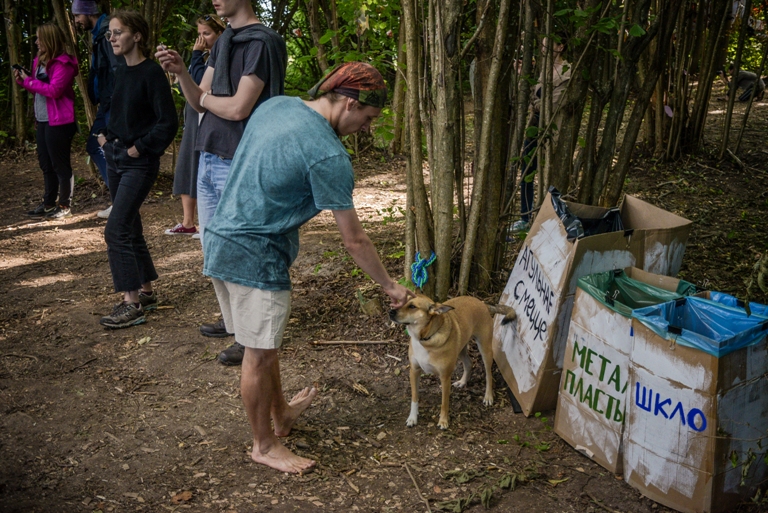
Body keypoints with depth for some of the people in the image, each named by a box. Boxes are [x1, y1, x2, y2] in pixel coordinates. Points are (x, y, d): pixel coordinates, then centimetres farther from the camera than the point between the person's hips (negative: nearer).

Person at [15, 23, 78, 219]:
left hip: (58, 122, -10)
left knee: (60, 164, -1)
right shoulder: (41, 60, 14)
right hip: (42, 120, 10)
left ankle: (64, 205, 10)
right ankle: (49, 203, 25)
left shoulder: (62, 63, -14)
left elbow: (54, 90, -22)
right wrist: (23, 80, 5)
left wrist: (29, 81, -13)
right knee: (46, 164, 15)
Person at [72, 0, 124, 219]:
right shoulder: (98, 35, 17)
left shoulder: (107, 33, -13)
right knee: (94, 147, 13)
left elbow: (119, 69, -22)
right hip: (106, 104, 10)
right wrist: (101, 102, 17)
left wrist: (114, 101, -23)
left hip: (114, 104, -10)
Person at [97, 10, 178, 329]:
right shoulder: (120, 74, 11)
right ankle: (146, 291, 25)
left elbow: (167, 122, -17)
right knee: (130, 228, 13)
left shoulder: (152, 73, -13)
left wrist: (139, 147, -15)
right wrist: (104, 135, 10)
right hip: (115, 158, 9)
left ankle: (132, 305, -7)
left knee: (116, 229, -13)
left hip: (139, 163, -9)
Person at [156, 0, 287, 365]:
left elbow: (238, 108, -20)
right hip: (209, 157, 9)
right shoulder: (223, 42, 13)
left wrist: (208, 98, -2)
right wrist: (179, 71, -5)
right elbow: (198, 102, 12)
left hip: (238, 164, -9)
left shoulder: (262, 42, -13)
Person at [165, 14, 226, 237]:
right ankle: (188, 223, 16)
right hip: (193, 119, 9)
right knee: (186, 166, 9)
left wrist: (196, 55, -12)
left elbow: (199, 81, -19)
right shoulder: (204, 57, 16)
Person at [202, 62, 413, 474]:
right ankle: (264, 445, 23)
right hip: (255, 257, -9)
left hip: (221, 240, 9)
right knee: (260, 355, 6)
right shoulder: (328, 155, -18)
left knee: (264, 343, 23)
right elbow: (354, 240, -13)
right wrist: (390, 286, 0)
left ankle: (281, 413, 41)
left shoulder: (277, 104, 6)